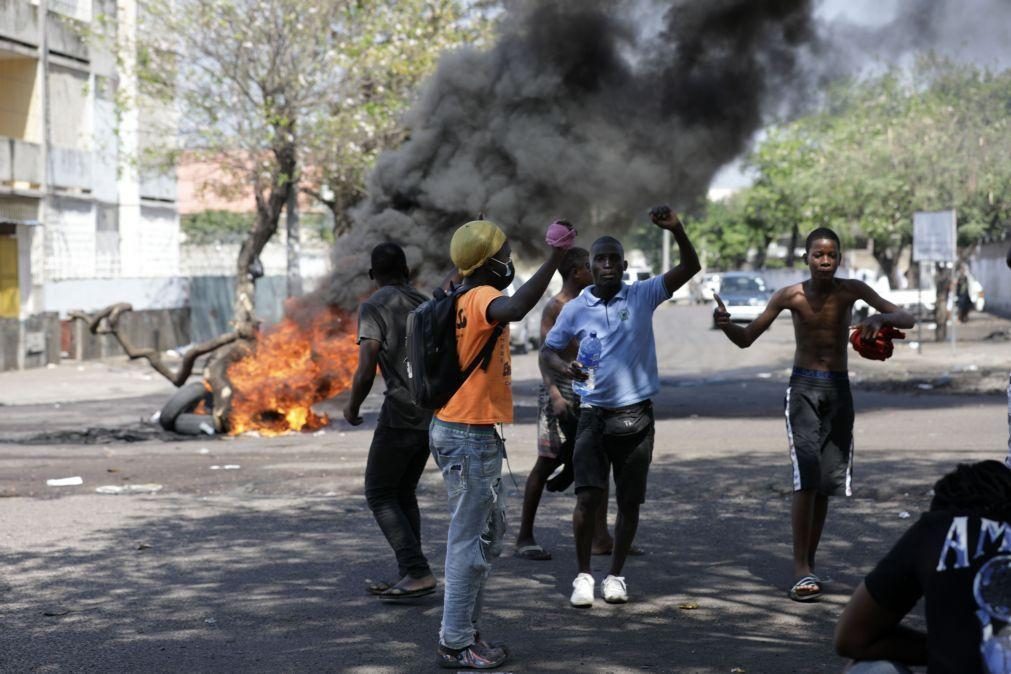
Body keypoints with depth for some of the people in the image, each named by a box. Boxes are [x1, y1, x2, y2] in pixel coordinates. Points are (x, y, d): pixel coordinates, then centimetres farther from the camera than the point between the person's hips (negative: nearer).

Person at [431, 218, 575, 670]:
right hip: (469, 438, -11)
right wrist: (554, 259, -40)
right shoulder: (482, 298, -19)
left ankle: (466, 631, 25)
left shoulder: (465, 300, 12)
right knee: (470, 541, -4)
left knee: (489, 534, 18)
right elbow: (515, 309, -41)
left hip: (470, 434, 11)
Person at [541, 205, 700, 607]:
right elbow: (547, 350, 9)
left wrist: (676, 230, -22)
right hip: (594, 414, -1)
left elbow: (690, 268, -5)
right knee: (588, 497, -9)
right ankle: (583, 575, 6)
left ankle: (615, 575, 22)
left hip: (636, 417, 1)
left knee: (629, 501, 7)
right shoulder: (575, 309, 3)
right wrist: (563, 367, -14)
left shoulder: (643, 296, 1)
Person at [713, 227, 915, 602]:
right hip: (804, 387, -2)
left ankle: (809, 565, 20)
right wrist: (726, 324, -24)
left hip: (838, 389, 3)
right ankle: (802, 570, -16)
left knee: (827, 482, 7)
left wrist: (881, 319, -28)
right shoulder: (791, 296, -6)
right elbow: (746, 339, -2)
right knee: (806, 476, -17)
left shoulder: (851, 290, -4)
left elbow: (906, 320, -5)